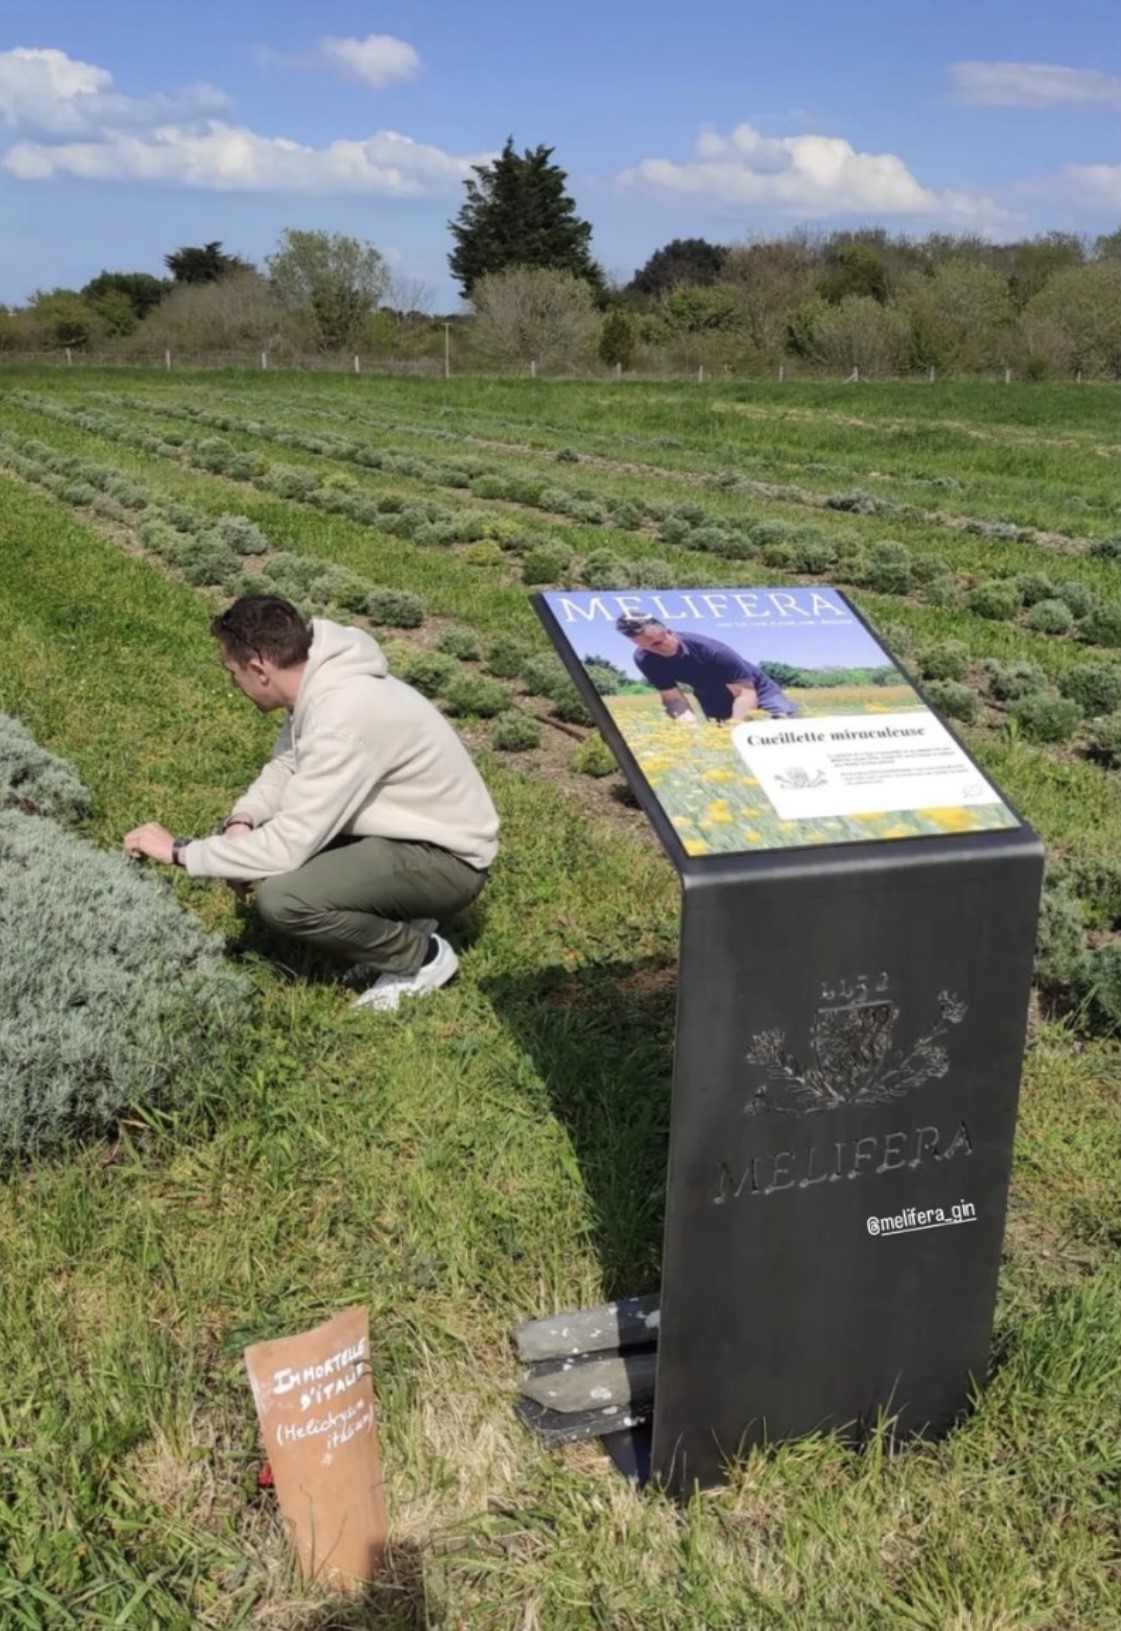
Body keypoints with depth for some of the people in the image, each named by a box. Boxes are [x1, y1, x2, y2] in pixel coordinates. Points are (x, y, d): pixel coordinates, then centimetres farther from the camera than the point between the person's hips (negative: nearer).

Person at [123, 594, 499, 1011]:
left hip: (447, 857, -9)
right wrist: (242, 820, -10)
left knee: (281, 897, -26)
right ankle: (397, 916, 12)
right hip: (403, 828, 9)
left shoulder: (343, 717, -31)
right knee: (254, 834, 7)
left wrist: (180, 851, -19)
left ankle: (420, 958, -3)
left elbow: (288, 847, -30)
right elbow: (287, 765, 11)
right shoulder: (317, 682, -3)